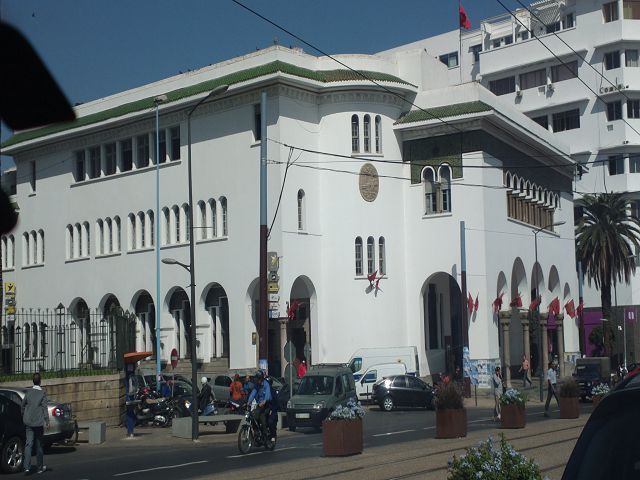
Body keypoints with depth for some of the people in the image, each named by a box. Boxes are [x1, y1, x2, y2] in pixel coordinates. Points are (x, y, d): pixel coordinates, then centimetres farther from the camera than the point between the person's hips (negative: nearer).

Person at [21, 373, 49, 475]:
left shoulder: (28, 392, 1)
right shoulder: (42, 393, -8)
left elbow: (23, 405, 7)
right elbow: (44, 408, -11)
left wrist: (23, 417, 21)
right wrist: (46, 421, -11)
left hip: (28, 421, 2)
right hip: (39, 421, -2)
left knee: (29, 444, 0)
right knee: (39, 444, 10)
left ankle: (27, 467, -14)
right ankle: (40, 467, 19)